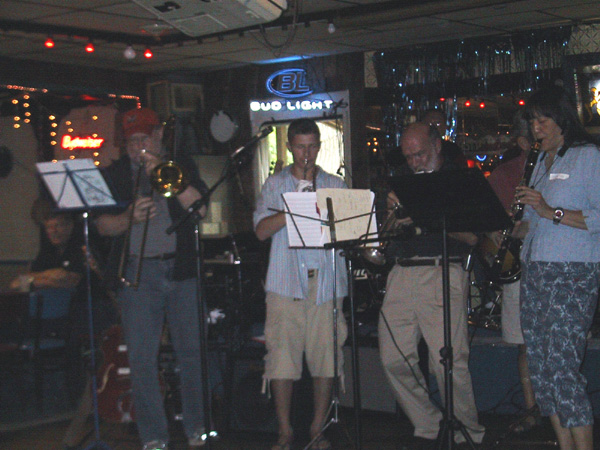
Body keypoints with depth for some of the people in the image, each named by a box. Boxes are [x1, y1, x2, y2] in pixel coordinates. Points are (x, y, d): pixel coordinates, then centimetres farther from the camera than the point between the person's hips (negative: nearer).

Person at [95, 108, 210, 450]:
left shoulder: (181, 166, 11)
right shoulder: (116, 173, 12)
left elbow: (200, 207, -5)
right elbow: (103, 225, 3)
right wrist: (128, 218, -17)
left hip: (182, 270, 0)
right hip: (138, 274, 1)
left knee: (192, 352, 2)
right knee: (142, 359, -2)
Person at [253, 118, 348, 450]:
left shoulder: (335, 185, 14)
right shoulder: (275, 184, 11)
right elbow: (261, 230, -1)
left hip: (326, 282, 1)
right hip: (286, 282, -1)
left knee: (325, 358, 0)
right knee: (282, 358, -3)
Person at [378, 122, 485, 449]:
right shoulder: (403, 180, 20)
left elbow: (472, 237, -5)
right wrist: (392, 210, -1)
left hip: (442, 274, -5)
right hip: (401, 273, 5)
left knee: (449, 363, -10)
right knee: (394, 360, 1)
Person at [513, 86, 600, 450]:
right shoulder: (542, 161, 19)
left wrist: (553, 212, -20)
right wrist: (516, 229, 4)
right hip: (535, 270, 8)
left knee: (562, 365, -13)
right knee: (540, 364, 6)